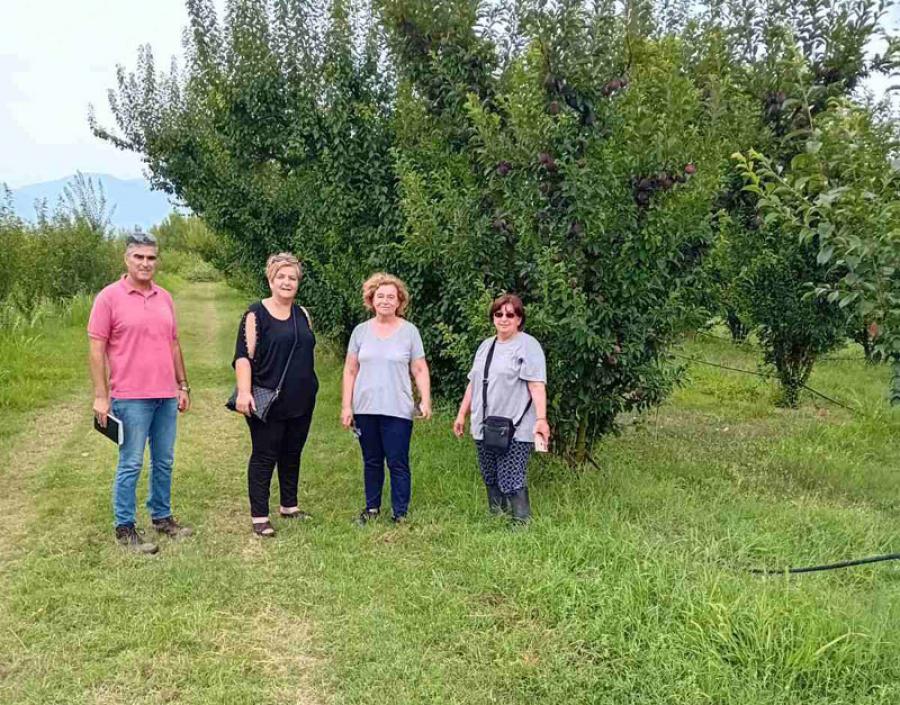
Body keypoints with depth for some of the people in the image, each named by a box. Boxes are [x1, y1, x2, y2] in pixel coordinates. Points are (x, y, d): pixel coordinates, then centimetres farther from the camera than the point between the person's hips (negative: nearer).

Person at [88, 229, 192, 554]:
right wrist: (101, 396, -13)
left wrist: (183, 385, 15)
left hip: (166, 396, 6)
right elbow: (97, 348, -8)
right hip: (131, 397, -5)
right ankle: (125, 528, 12)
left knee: (164, 461, 13)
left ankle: (162, 516, 28)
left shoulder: (164, 298, 10)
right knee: (130, 465, 1)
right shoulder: (109, 297, -6)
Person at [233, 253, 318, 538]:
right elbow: (243, 356, -13)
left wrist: (309, 388, 20)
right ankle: (259, 516, 7)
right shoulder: (256, 314, -7)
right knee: (264, 456, 0)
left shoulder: (302, 314, 11)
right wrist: (244, 392, -24)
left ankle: (289, 506, 29)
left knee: (292, 453, 15)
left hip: (301, 401, 6)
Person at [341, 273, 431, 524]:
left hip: (397, 410, -3)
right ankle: (372, 508, 27)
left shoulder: (409, 331, -1)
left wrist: (425, 400, -12)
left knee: (398, 463, 0)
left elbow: (420, 370, 0)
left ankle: (400, 513, 10)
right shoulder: (361, 331, 5)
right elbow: (350, 371, 7)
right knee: (371, 462, 14)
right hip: (365, 409, 3)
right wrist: (346, 406, 2)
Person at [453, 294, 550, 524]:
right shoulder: (486, 345, 18)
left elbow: (537, 386, -13)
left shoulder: (528, 346, -4)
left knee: (512, 482, -10)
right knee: (491, 480, 10)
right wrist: (462, 414, 20)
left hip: (515, 430, -7)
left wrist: (541, 419, -22)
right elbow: (473, 383, 22)